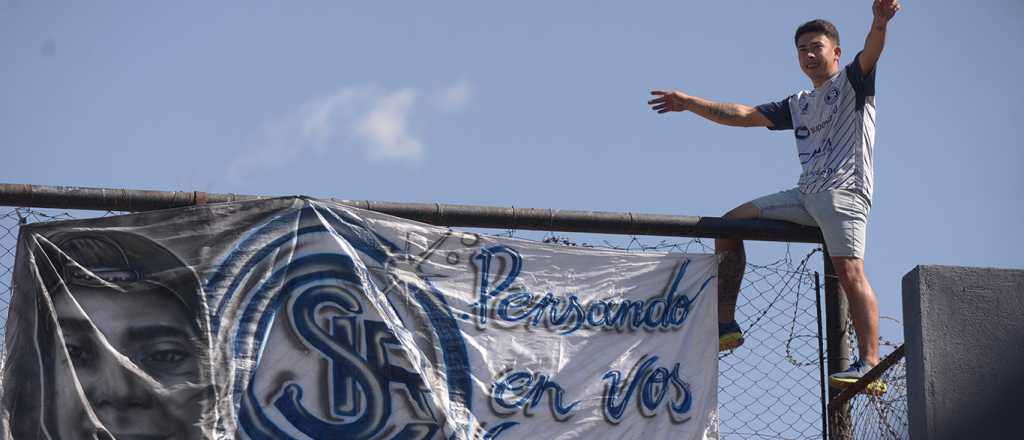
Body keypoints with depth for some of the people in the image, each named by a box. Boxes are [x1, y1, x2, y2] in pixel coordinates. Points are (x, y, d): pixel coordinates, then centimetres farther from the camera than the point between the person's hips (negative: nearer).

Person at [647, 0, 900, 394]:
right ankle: (725, 324, -1)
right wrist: (690, 104, 18)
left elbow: (870, 54, -15)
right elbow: (744, 115, 26)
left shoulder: (852, 82, 7)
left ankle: (870, 365, -34)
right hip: (805, 194, 8)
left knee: (850, 271, -24)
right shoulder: (798, 105, 27)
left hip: (844, 190, -8)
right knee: (730, 223, 5)